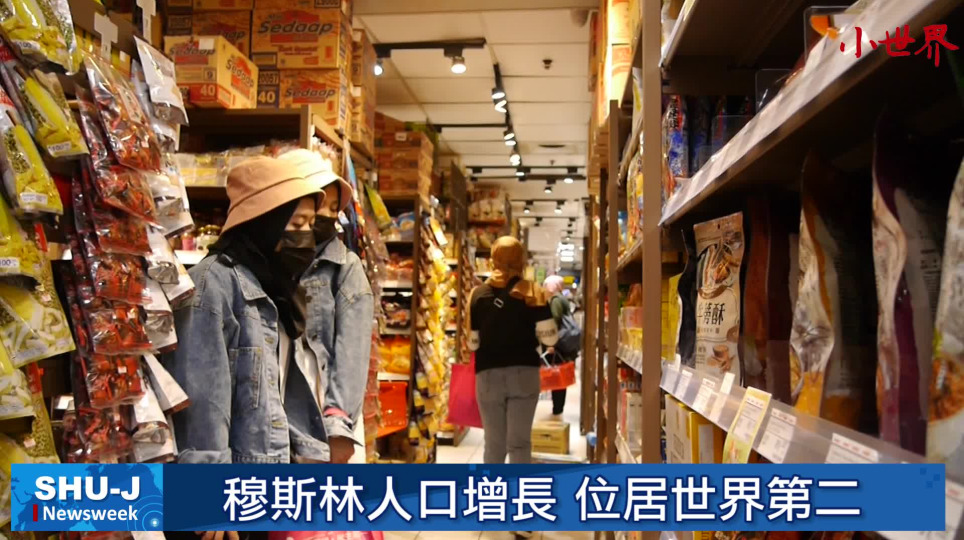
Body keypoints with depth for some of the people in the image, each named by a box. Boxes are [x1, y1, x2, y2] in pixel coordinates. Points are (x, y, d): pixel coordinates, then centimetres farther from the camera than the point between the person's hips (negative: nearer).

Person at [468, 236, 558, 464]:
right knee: (519, 441, 3)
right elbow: (549, 337, -7)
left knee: (493, 443, 12)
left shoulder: (477, 294, 1)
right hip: (524, 372, -1)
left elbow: (472, 342, 0)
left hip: (488, 375, 2)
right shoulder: (532, 291, -3)